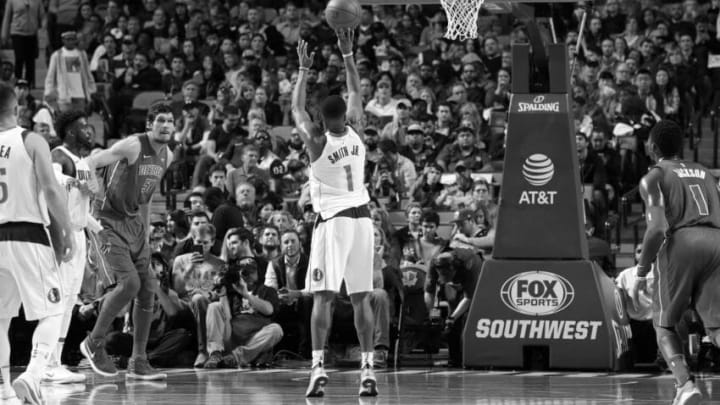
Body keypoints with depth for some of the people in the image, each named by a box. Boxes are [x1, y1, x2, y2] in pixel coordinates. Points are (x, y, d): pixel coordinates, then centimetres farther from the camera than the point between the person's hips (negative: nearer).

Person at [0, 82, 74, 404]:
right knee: (51, 314, 1)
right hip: (28, 236, -4)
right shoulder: (32, 142, -5)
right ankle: (32, 375, -20)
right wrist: (67, 233, -6)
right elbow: (51, 190, -12)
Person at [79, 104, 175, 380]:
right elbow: (89, 163, -21)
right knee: (129, 282, -20)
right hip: (110, 221, -8)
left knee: (148, 291, 2)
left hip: (134, 222, 8)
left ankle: (138, 362, 8)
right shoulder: (133, 146, -18)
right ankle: (94, 344, -1)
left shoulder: (167, 156, 7)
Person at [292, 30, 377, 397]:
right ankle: (368, 370, 1)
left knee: (322, 297, -5)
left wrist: (304, 70, 17)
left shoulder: (316, 140, -7)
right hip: (361, 217, 4)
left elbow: (296, 109, 9)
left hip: (332, 219, -4)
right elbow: (356, 93, 16)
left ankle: (318, 366, -18)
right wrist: (347, 54, 18)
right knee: (361, 298, 5)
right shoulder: (355, 132, 0)